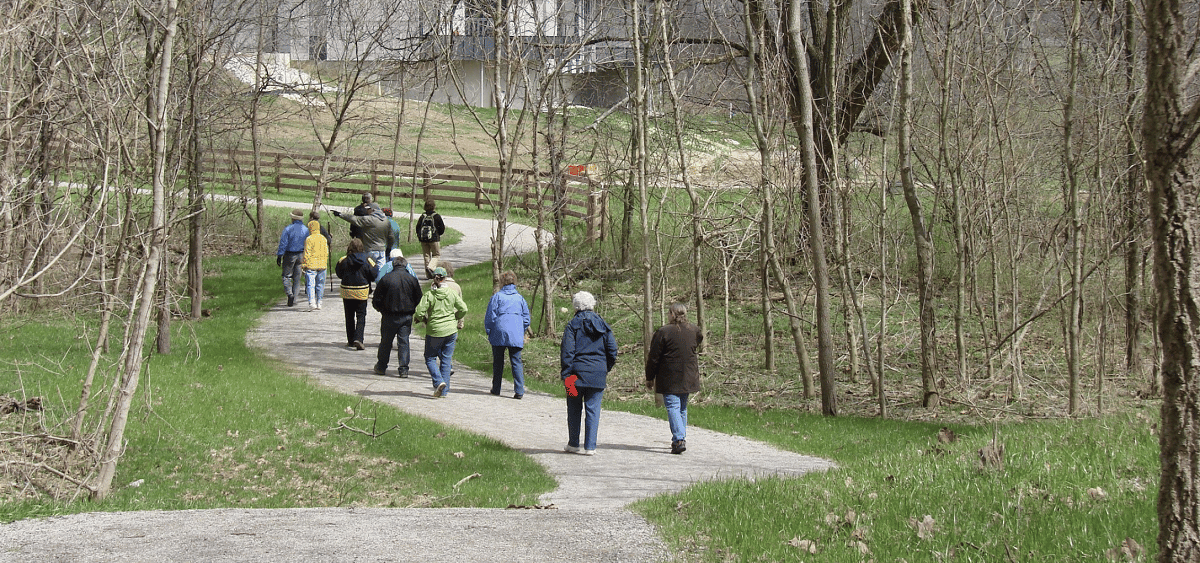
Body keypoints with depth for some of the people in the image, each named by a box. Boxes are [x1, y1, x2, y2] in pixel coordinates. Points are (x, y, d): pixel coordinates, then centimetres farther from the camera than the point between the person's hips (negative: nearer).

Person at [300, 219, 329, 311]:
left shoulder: (309, 239, -8)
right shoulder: (323, 239, 8)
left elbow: (307, 253, -10)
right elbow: (326, 252, 12)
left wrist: (303, 264, -3)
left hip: (311, 265, -5)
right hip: (322, 265, 5)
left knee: (311, 284, -7)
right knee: (320, 285, 11)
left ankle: (312, 302, -20)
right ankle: (319, 303, 15)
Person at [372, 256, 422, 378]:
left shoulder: (385, 279, -9)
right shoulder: (412, 280, -3)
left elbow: (376, 300, -4)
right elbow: (419, 299, 5)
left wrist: (382, 310, 15)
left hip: (390, 316, -1)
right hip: (407, 316, 1)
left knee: (385, 341, 12)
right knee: (404, 342, 5)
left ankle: (381, 367, 22)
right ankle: (404, 369, 0)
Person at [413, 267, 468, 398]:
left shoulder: (428, 295, -11)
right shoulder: (452, 294, -2)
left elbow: (420, 313, -15)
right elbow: (463, 309, 0)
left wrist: (424, 319, 6)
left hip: (434, 331, -3)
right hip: (451, 330, 3)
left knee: (430, 358, 12)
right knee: (446, 360, 9)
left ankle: (439, 381, -11)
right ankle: (444, 391, 8)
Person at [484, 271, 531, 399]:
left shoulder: (497, 296, 0)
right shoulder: (520, 298, 10)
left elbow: (490, 316, -1)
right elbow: (526, 318, 13)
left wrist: (488, 332, 9)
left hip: (499, 334, -2)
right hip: (516, 336, 2)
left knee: (498, 362, 10)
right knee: (516, 362, 0)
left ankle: (496, 389, 16)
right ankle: (519, 390, -12)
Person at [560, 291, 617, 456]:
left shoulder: (572, 325, -3)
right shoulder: (603, 325, 7)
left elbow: (567, 352, -8)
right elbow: (612, 351, 6)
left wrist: (566, 375, -6)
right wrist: (606, 369, 17)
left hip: (577, 372, -2)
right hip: (598, 374, 2)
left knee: (574, 410, 11)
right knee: (593, 410, 4)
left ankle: (573, 444, 18)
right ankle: (590, 447, 0)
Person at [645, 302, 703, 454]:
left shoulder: (663, 332, -11)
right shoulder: (694, 331, 4)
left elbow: (654, 357, -7)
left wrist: (650, 378, 2)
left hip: (669, 379, -5)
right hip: (688, 378, 5)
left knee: (672, 407, -6)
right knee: (682, 407, 17)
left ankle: (679, 439, -20)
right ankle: (681, 439, 22)